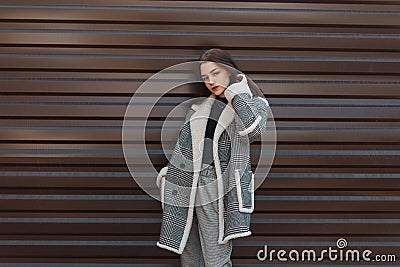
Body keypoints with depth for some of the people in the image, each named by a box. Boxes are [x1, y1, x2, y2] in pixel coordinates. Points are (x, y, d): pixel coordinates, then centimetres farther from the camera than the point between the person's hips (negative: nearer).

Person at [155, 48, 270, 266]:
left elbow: (254, 130, -18)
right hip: (181, 184, 4)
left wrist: (236, 92, -8)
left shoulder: (254, 103, 5)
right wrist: (167, 170, 13)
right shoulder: (201, 104, 17)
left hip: (214, 186, -4)